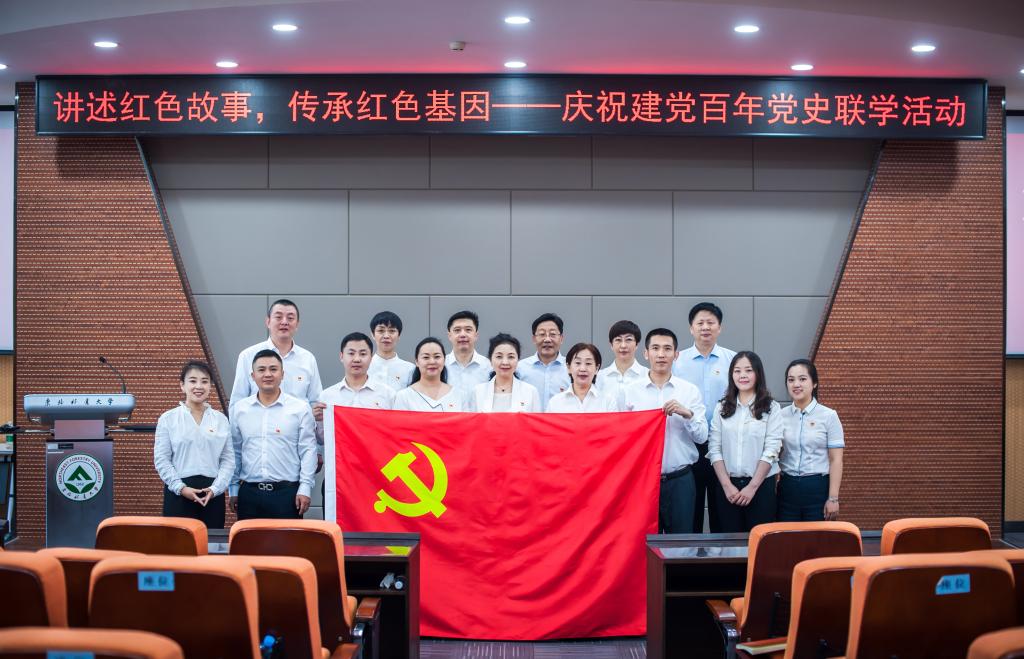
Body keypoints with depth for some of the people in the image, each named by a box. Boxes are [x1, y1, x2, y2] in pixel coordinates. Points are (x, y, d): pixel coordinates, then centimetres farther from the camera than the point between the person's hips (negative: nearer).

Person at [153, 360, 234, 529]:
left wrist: (215, 488, -8)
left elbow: (228, 459, 5)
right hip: (178, 493, -2)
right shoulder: (168, 419, 3)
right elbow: (161, 459, -1)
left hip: (213, 494, 2)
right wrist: (180, 488, -11)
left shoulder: (221, 420, 9)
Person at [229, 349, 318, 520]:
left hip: (287, 492, -3)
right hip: (249, 492, 3)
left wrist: (305, 488, -8)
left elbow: (308, 450, -2)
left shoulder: (300, 408, 0)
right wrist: (234, 489, 10)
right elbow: (235, 451, 12)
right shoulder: (239, 409, 8)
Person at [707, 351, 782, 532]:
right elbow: (714, 449, 2)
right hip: (727, 485, 2)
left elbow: (771, 451, -6)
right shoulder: (722, 408, 7)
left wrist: (752, 487, -11)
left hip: (761, 484, -2)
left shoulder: (771, 408, 0)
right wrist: (727, 485, -8)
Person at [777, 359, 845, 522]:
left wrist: (833, 498, -9)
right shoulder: (781, 416, 5)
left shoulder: (829, 416, -3)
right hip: (787, 488, 2)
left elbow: (835, 460, -4)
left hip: (818, 487, -2)